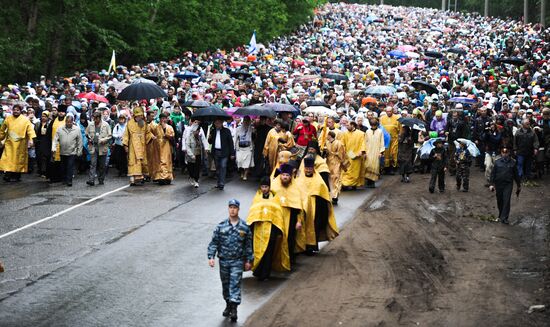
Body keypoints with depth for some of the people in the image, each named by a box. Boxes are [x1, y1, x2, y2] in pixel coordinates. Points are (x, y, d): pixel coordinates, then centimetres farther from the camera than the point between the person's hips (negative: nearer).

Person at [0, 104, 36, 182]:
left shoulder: (25, 120, -2)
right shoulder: (8, 119, 5)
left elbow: (30, 129, -11)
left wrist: (31, 139, -24)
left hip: (20, 144, -2)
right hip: (10, 143, 2)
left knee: (18, 160, 4)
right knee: (8, 159, -9)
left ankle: (16, 176, 12)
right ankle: (8, 174, -9)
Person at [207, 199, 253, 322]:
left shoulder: (244, 227, -2)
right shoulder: (221, 226, -2)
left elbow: (248, 245, 5)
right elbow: (214, 242, 0)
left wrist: (248, 261, 6)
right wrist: (211, 257, -10)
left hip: (237, 261, -2)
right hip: (223, 260, 2)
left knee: (235, 284, -9)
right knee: (225, 284, 13)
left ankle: (234, 309, -11)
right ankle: (228, 305, 29)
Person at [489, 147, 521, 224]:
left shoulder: (512, 162, 4)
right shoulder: (497, 162, 3)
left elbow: (516, 174, 11)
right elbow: (493, 174, 4)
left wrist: (519, 185, 14)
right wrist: (491, 184, -4)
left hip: (508, 184, -1)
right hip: (499, 184, 1)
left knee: (506, 201, -11)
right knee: (499, 201, 10)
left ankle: (504, 218, -11)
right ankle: (501, 215, 29)